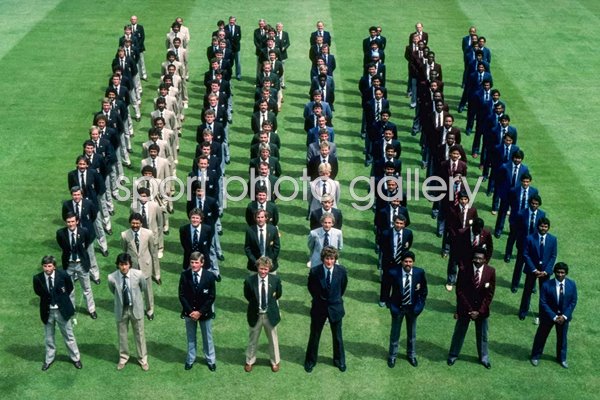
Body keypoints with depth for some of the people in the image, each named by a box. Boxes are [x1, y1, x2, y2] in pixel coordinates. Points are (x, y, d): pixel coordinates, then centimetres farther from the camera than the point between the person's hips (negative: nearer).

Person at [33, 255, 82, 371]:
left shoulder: (63, 275, -17)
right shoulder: (37, 278, -15)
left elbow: (70, 287, 2)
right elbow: (38, 291, 5)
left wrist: (62, 298, 2)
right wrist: (46, 297, -1)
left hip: (62, 310, -1)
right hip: (47, 311, 1)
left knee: (69, 336, 13)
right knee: (49, 337, 17)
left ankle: (75, 358, 30)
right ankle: (49, 359, 37)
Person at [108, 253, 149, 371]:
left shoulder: (138, 274, -22)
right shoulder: (112, 278, -22)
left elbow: (144, 288, 0)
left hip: (136, 308, 0)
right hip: (121, 309, 0)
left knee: (139, 334, 15)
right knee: (122, 335, 18)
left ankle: (143, 358, 35)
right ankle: (123, 357, 41)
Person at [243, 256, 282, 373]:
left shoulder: (275, 279, -15)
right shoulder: (249, 280, -18)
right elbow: (247, 296, -1)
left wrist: (270, 301, 2)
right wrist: (255, 303, -1)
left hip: (270, 314, 1)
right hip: (255, 315, -1)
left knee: (273, 339, 19)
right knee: (253, 340, 19)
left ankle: (275, 362, 40)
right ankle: (249, 361, 40)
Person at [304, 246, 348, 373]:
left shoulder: (341, 270, -16)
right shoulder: (314, 271, -19)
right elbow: (311, 287, 1)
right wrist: (318, 299, 8)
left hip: (335, 308, 1)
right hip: (319, 308, -1)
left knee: (337, 336, 17)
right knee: (314, 336, 14)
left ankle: (339, 360, 38)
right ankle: (310, 361, 33)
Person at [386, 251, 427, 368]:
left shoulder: (419, 272, -16)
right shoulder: (394, 273, -21)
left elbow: (424, 289, -2)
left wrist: (420, 305, -4)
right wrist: (390, 305, -7)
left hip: (412, 307, 2)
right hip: (398, 307, -2)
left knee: (412, 333, 21)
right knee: (395, 333, 16)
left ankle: (411, 355, 43)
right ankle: (392, 356, 36)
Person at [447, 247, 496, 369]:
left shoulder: (491, 271, -13)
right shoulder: (464, 271, -16)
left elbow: (490, 294, -9)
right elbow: (460, 292, -10)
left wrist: (479, 311, -12)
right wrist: (469, 310, -14)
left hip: (482, 309, 1)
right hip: (465, 308, -1)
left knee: (482, 335, 18)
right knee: (459, 333, 14)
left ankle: (484, 357, 37)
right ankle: (453, 355, 33)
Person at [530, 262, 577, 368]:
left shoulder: (572, 285, -12)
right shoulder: (547, 285, -22)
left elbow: (573, 301, -5)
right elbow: (543, 303, -18)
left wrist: (564, 316, -13)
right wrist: (554, 317, -20)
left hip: (564, 316, 3)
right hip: (548, 315, -2)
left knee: (562, 338, 19)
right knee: (541, 336, 13)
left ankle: (562, 358, 41)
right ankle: (536, 356, 34)